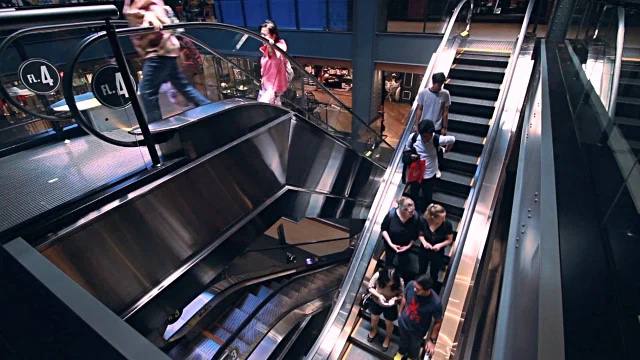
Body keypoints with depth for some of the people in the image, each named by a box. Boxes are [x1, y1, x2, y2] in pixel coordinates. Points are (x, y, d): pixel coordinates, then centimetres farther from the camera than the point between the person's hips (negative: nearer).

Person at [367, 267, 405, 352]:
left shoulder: (400, 282, -34)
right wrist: (379, 295, -32)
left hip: (390, 305, -1)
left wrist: (395, 299, -36)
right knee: (374, 319, 25)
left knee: (389, 323, 22)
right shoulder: (378, 276, -34)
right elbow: (370, 287, -17)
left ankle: (388, 338, 56)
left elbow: (401, 295, -16)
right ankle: (374, 330, 61)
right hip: (377, 301, 1)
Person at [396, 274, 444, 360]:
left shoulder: (435, 303, -38)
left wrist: (432, 340, -11)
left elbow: (438, 322, -18)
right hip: (403, 323, 2)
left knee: (414, 348, 29)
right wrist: (400, 313, 7)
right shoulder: (411, 285, -30)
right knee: (403, 341, 32)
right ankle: (401, 352, 65)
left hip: (417, 331, -2)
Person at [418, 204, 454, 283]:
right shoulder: (424, 221, -25)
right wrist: (424, 242, -22)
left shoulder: (447, 224, -26)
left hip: (438, 254, -1)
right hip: (424, 251, 1)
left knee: (433, 274, 21)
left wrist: (440, 245, -26)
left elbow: (449, 240, -8)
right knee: (421, 271, 25)